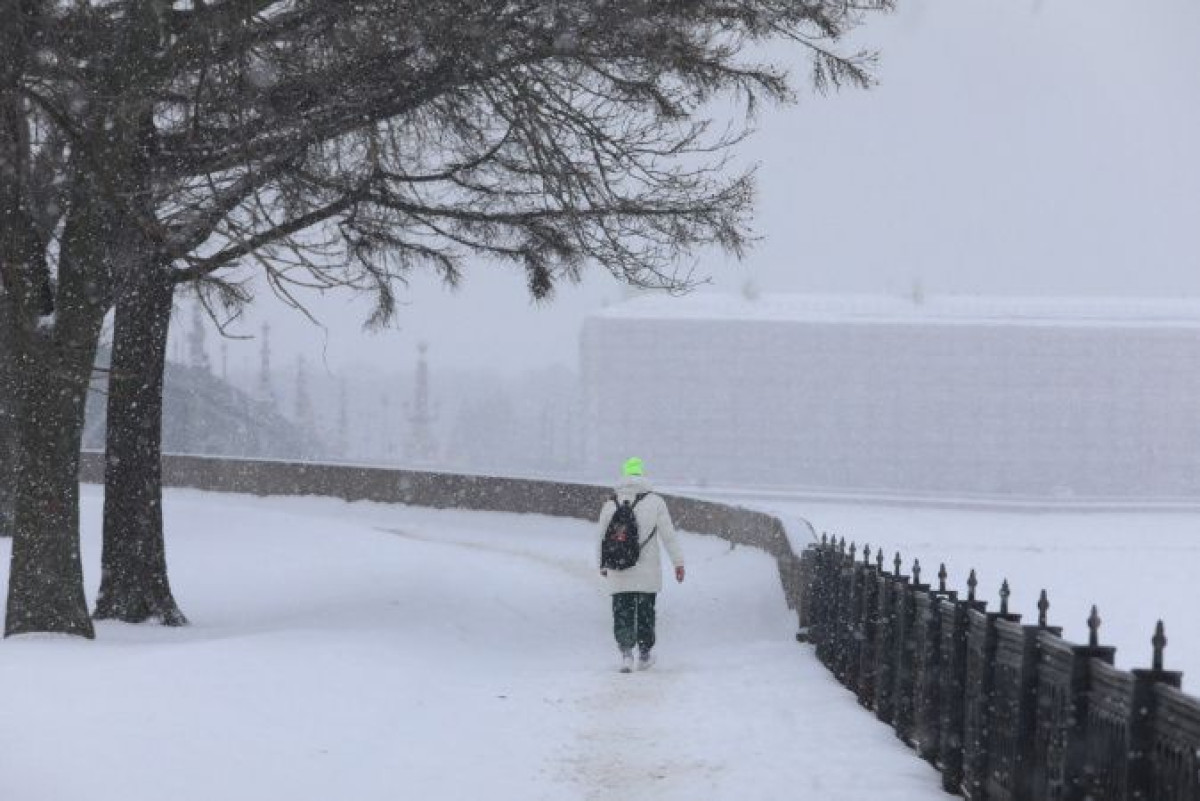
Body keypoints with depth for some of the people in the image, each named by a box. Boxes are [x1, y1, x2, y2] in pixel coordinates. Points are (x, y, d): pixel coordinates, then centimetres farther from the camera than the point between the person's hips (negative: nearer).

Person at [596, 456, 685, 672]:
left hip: (619, 572, 1)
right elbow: (668, 534, -5)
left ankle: (626, 652, -13)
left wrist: (602, 565, 23)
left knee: (622, 613, 4)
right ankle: (644, 655, 22)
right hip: (647, 571, -1)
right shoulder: (655, 500, -5)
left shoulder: (611, 502, 2)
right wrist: (678, 563, 1)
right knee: (645, 612, 13)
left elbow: (603, 536, 10)